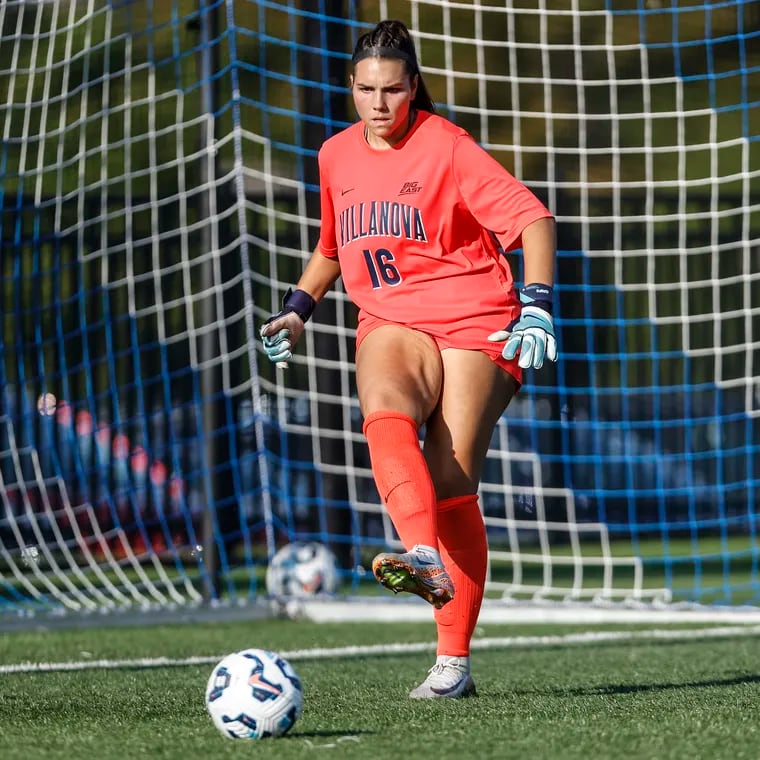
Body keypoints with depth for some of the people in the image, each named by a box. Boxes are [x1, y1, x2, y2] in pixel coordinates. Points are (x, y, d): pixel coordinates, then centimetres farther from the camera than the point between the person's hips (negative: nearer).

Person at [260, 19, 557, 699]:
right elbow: (333, 244, 30)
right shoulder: (336, 156, 11)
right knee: (385, 417, -32)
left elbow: (533, 218, -12)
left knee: (451, 483, -10)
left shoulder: (448, 148, -7)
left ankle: (454, 661, -1)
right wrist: (298, 307, 18)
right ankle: (425, 560, -52)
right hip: (391, 324, 4)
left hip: (474, 323, -4)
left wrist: (538, 305, -23)